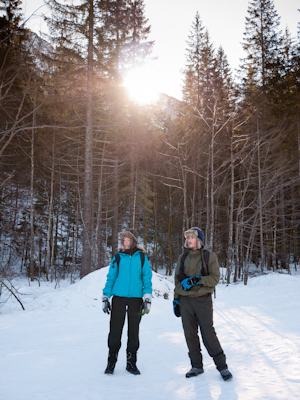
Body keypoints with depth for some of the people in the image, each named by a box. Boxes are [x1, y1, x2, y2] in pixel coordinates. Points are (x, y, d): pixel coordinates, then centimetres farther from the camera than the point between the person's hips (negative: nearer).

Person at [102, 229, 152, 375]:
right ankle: (111, 362, 14)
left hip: (135, 299, 0)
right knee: (115, 331, 1)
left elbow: (147, 278, 6)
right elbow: (110, 278, 9)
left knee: (134, 332, 7)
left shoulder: (142, 257, 4)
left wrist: (147, 298, 0)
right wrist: (105, 298, 6)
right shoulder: (118, 257, 4)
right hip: (118, 298, 0)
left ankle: (131, 363, 20)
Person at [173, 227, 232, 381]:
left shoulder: (209, 256, -1)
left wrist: (197, 280, -19)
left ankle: (222, 366, 8)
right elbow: (177, 280, 17)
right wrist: (176, 299, 12)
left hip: (203, 299, -4)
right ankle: (196, 366, 19)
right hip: (185, 300, 4)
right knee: (190, 334, 6)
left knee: (208, 333, -5)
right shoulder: (182, 258, 11)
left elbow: (215, 278, -8)